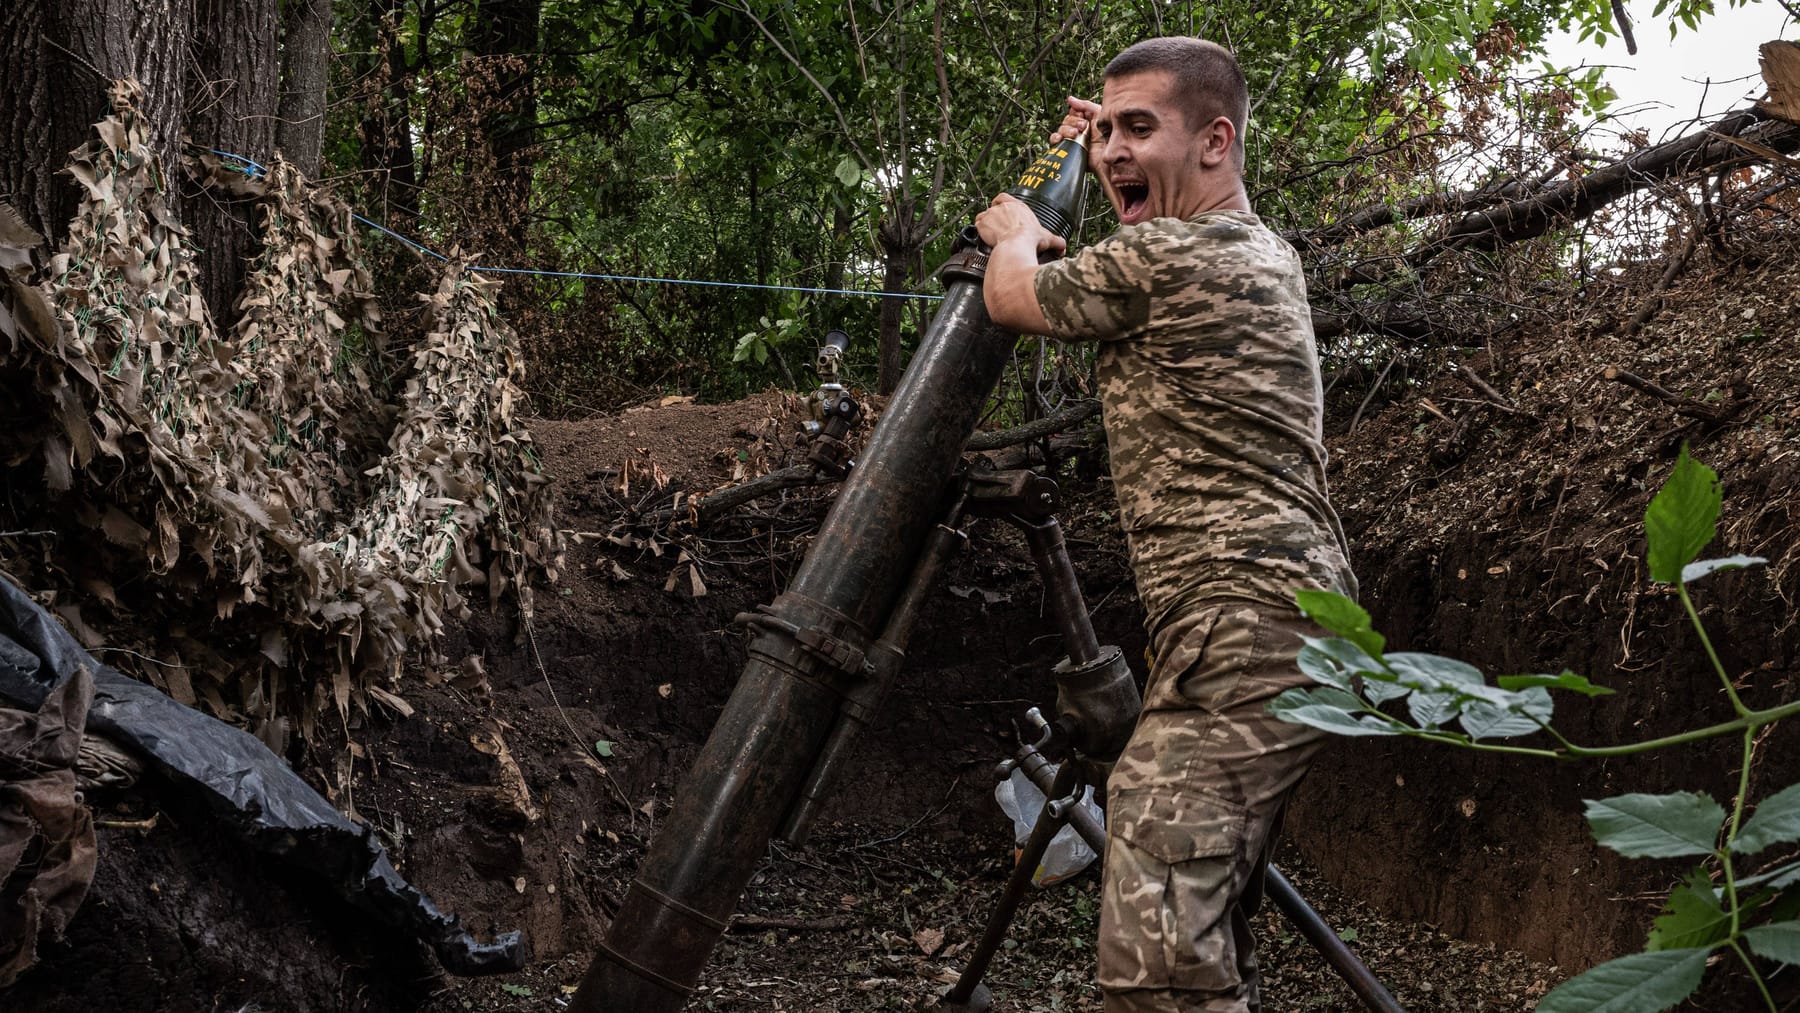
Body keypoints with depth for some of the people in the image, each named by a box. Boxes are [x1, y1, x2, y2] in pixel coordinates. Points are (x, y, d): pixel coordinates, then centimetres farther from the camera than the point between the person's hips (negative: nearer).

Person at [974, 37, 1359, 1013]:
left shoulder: (1163, 258, -10)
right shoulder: (1264, 253, 20)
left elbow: (1011, 299, 8)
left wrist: (1016, 235, 28)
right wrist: (1108, 168, 45)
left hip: (1242, 635, -11)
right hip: (1296, 630, 11)